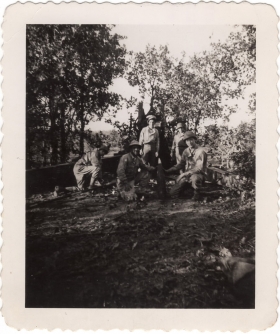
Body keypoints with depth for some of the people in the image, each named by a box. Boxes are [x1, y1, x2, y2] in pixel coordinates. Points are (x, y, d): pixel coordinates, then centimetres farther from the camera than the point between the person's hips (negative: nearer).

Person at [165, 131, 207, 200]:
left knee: (195, 178, -43)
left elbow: (199, 168, -19)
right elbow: (181, 164, 13)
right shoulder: (186, 151, 7)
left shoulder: (201, 151, -12)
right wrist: (168, 171, 1)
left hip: (198, 174, -5)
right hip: (186, 174, 5)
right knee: (173, 193, -5)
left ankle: (196, 193, -12)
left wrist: (186, 173, -25)